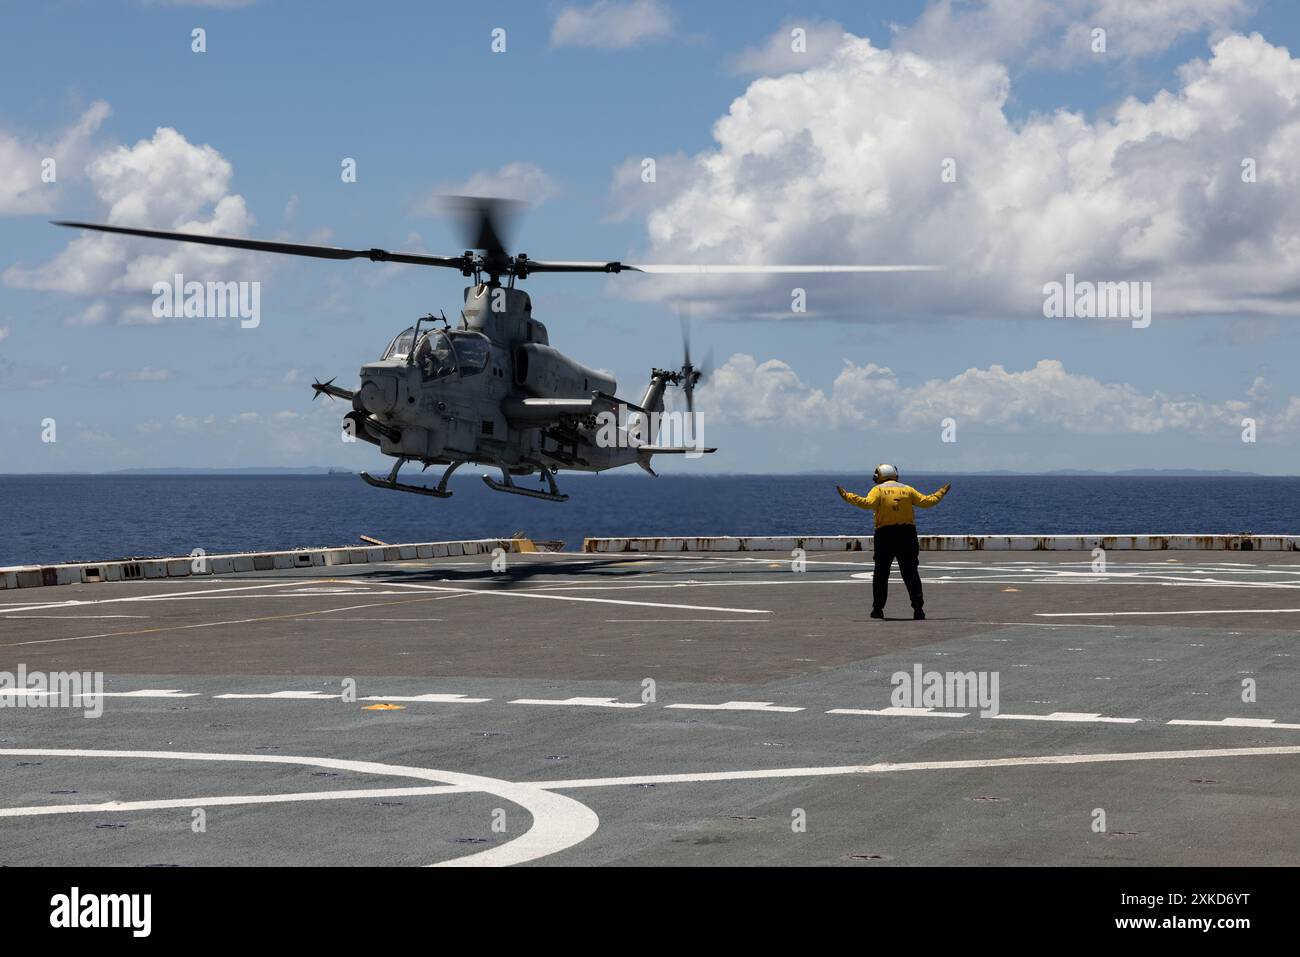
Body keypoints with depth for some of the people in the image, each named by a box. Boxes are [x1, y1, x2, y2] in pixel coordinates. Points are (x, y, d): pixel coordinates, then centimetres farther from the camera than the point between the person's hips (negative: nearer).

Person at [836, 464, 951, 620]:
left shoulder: (878, 490, 1)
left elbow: (868, 503, -17)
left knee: (881, 573, 8)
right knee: (910, 573, 5)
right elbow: (927, 501, 9)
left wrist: (847, 496, -12)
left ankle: (878, 609, 5)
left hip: (885, 534, -2)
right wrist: (941, 493, 25)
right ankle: (918, 607, -5)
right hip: (907, 535, 2)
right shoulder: (907, 490, 11)